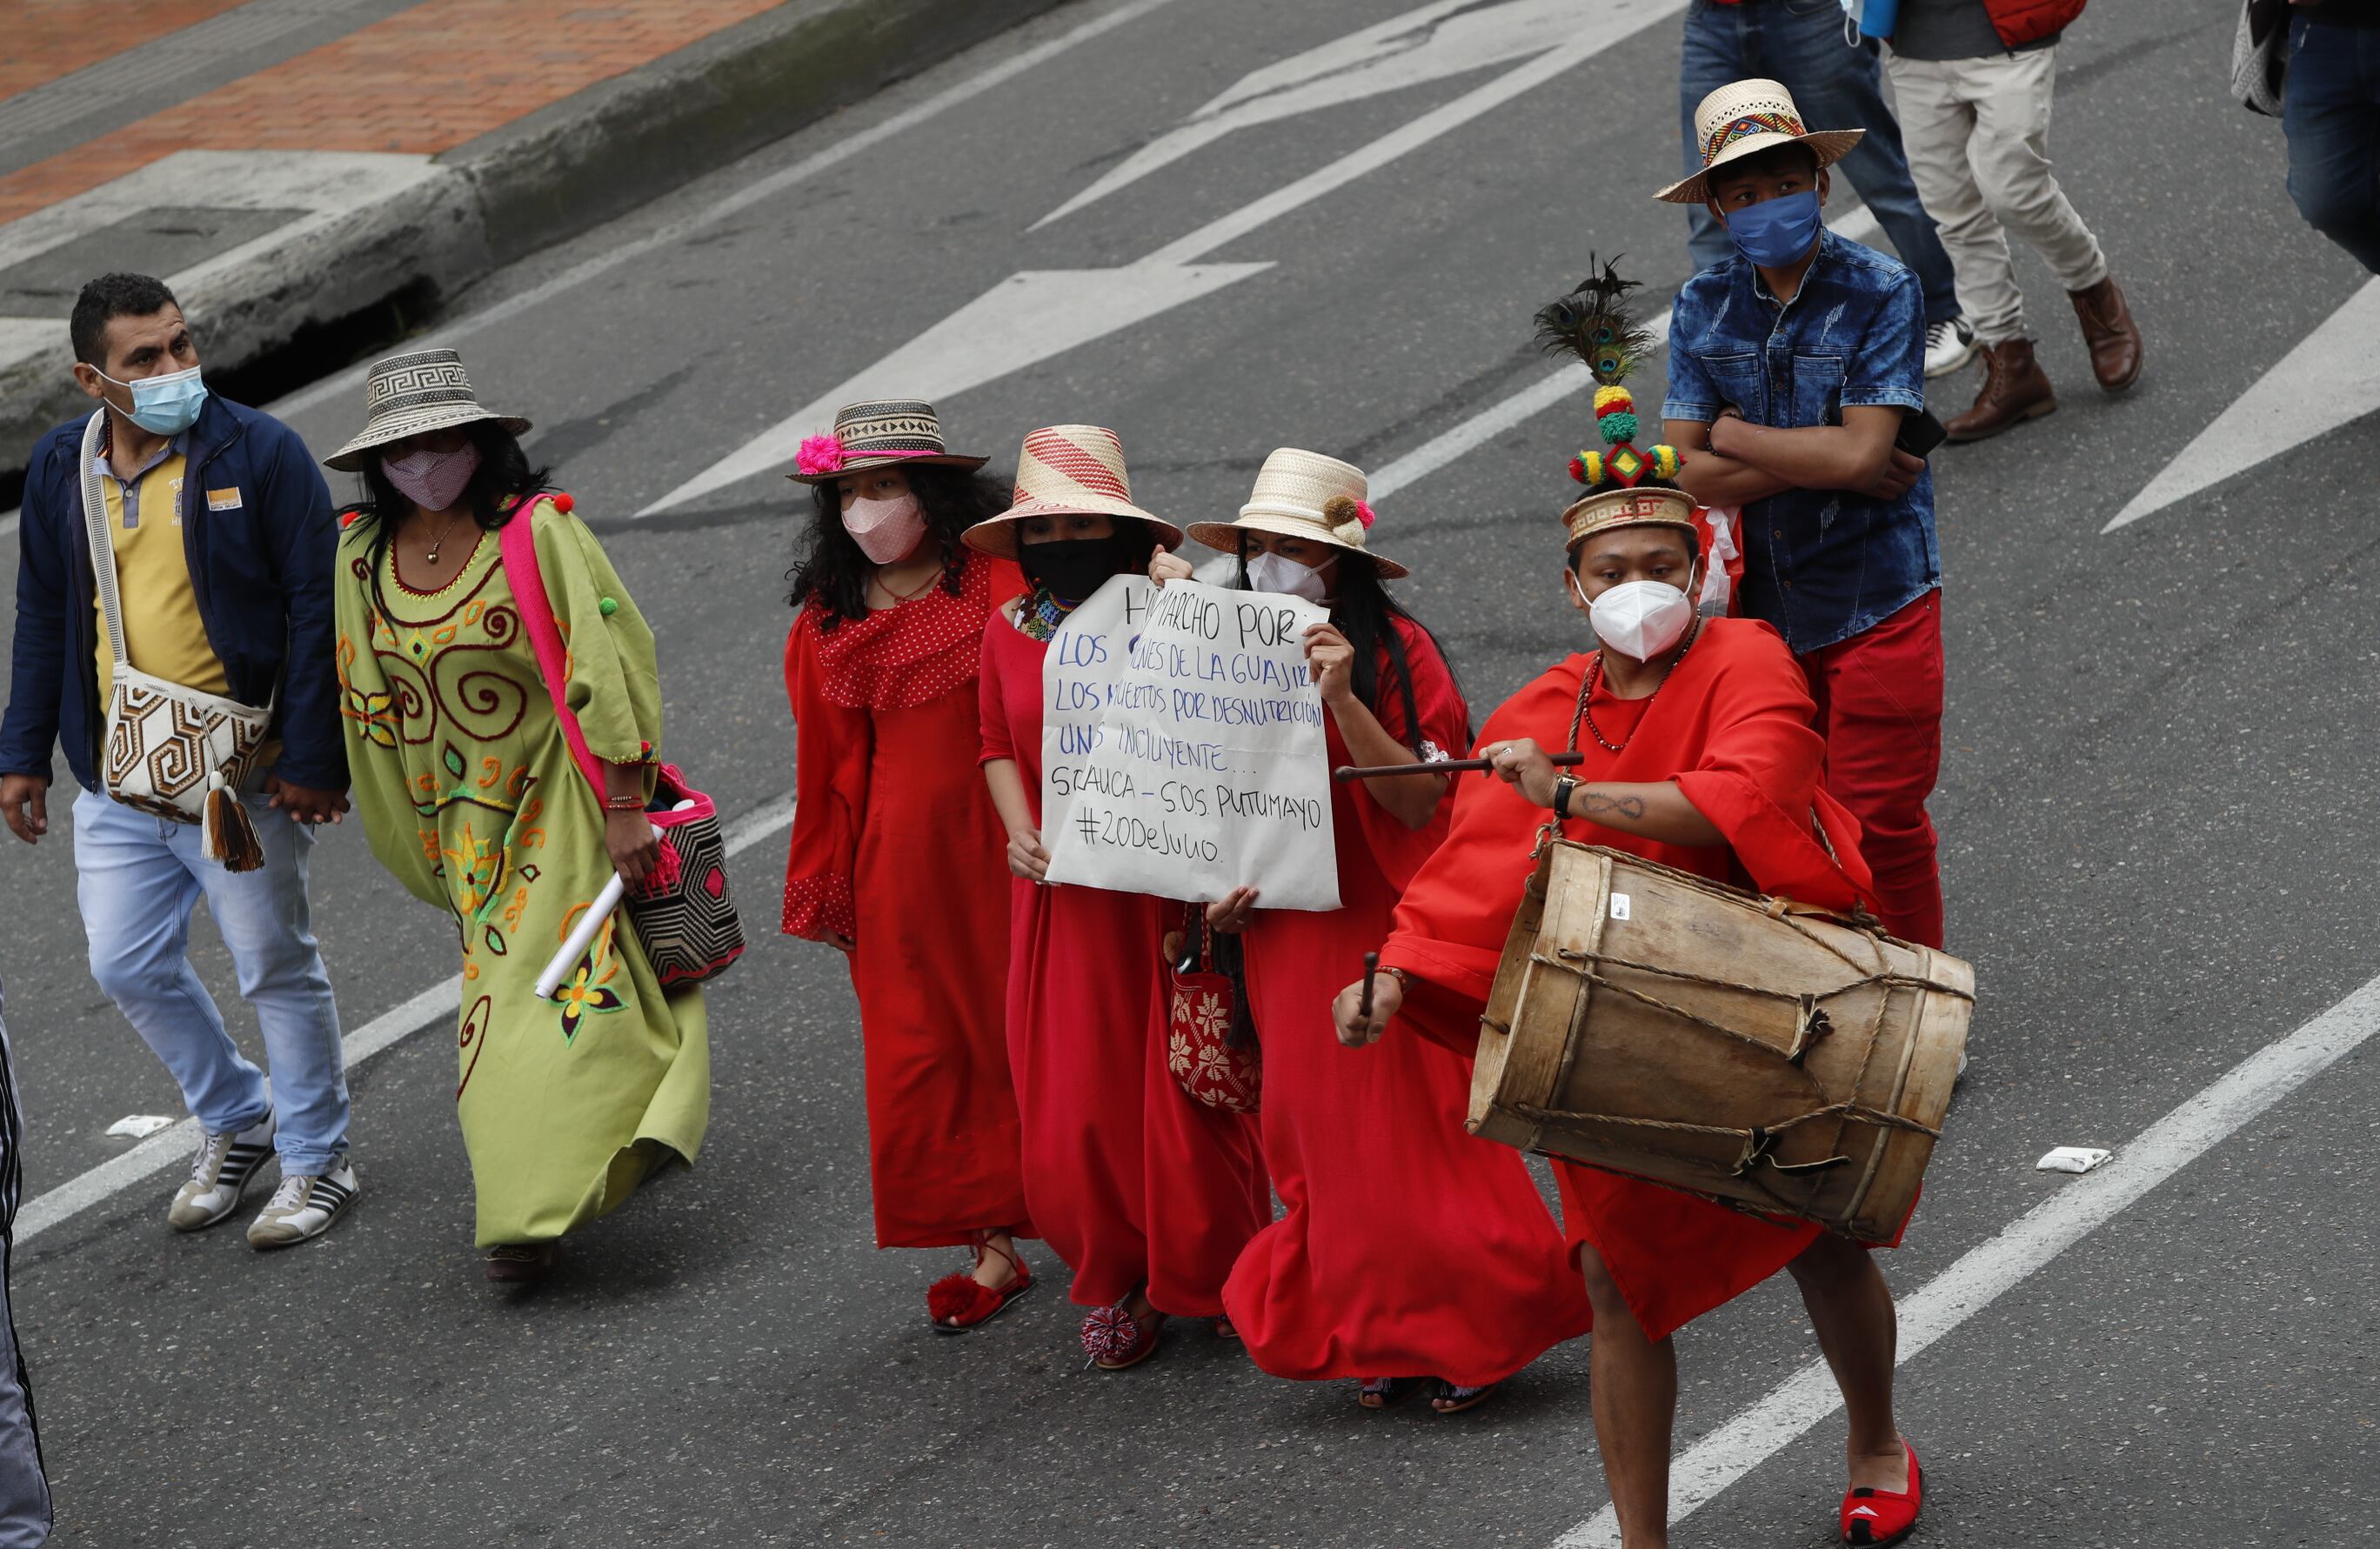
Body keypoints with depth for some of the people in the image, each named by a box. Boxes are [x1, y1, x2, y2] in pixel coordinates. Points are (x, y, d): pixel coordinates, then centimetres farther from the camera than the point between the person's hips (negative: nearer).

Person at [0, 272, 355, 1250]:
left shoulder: (257, 453, -10)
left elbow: (318, 607, -10)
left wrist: (314, 758, -14)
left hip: (241, 777, -5)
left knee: (276, 967, 3)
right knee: (128, 966, 10)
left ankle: (317, 1159, 19)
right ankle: (235, 1122, 31)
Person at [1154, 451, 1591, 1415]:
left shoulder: (1396, 650, -8)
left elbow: (1419, 800, -16)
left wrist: (1343, 701, -26)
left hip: (1389, 927, -5)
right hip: (1283, 934, 5)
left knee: (1415, 1135, -5)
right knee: (1323, 1140, 7)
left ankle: (1468, 1333, 8)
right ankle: (1378, 1341, 18)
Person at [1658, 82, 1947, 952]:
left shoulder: (1879, 294, -10)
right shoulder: (1704, 308, 1)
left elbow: (1862, 451, -20)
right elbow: (1688, 475, -7)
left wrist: (1735, 437, -9)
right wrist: (1824, 462, -16)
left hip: (1875, 600, -4)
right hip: (1765, 602, 4)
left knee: (1880, 818, 0)